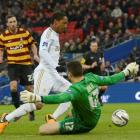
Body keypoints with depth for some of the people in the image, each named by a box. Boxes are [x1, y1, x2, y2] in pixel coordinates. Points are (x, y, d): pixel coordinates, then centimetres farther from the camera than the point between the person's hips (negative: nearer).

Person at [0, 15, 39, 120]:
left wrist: (35, 55, -8)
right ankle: (18, 109, -1)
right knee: (13, 87, -20)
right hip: (12, 65, 0)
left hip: (26, 64, 0)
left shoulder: (25, 32, -4)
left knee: (30, 89, 4)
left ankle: (31, 112, 23)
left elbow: (32, 44, 7)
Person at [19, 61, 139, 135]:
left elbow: (60, 98, -53)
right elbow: (110, 80, -2)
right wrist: (126, 71, 16)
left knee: (43, 130, -18)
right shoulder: (91, 78, -15)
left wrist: (38, 98, -66)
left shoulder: (76, 89, -34)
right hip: (94, 121, 8)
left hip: (82, 124, -8)